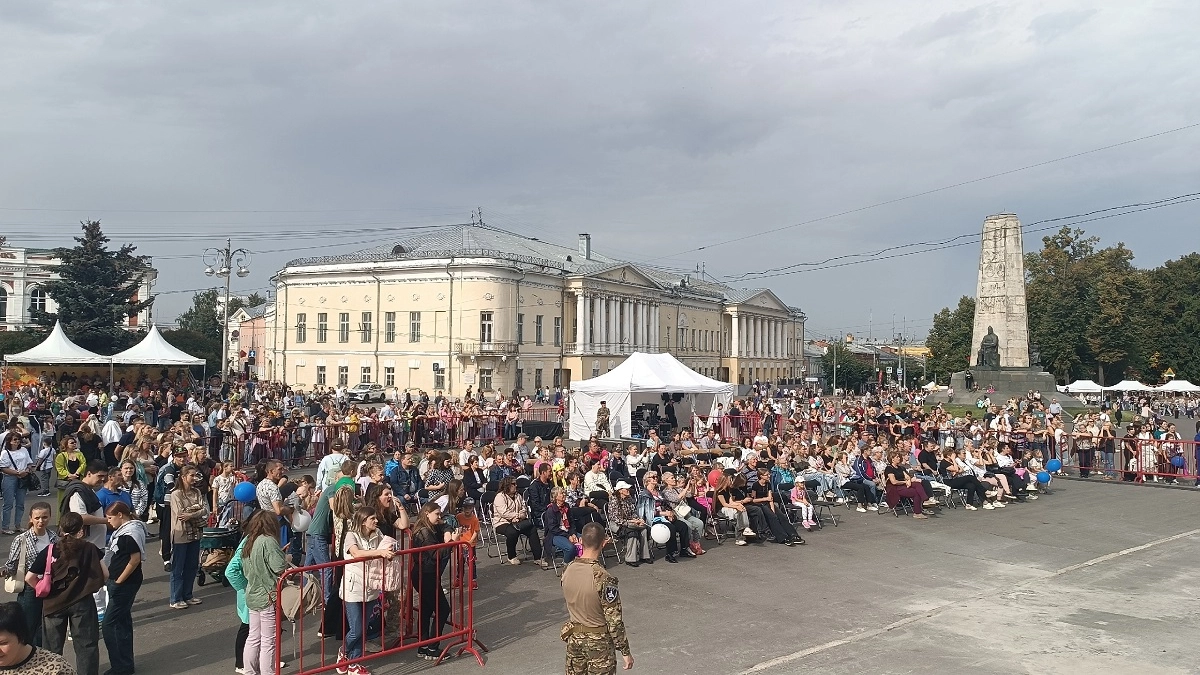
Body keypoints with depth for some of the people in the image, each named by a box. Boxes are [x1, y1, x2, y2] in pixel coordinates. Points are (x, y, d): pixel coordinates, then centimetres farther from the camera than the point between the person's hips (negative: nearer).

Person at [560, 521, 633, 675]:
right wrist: (625, 651, -10)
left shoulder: (568, 570, -8)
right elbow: (614, 620, -21)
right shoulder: (604, 578, -26)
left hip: (574, 638, 6)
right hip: (599, 641, -5)